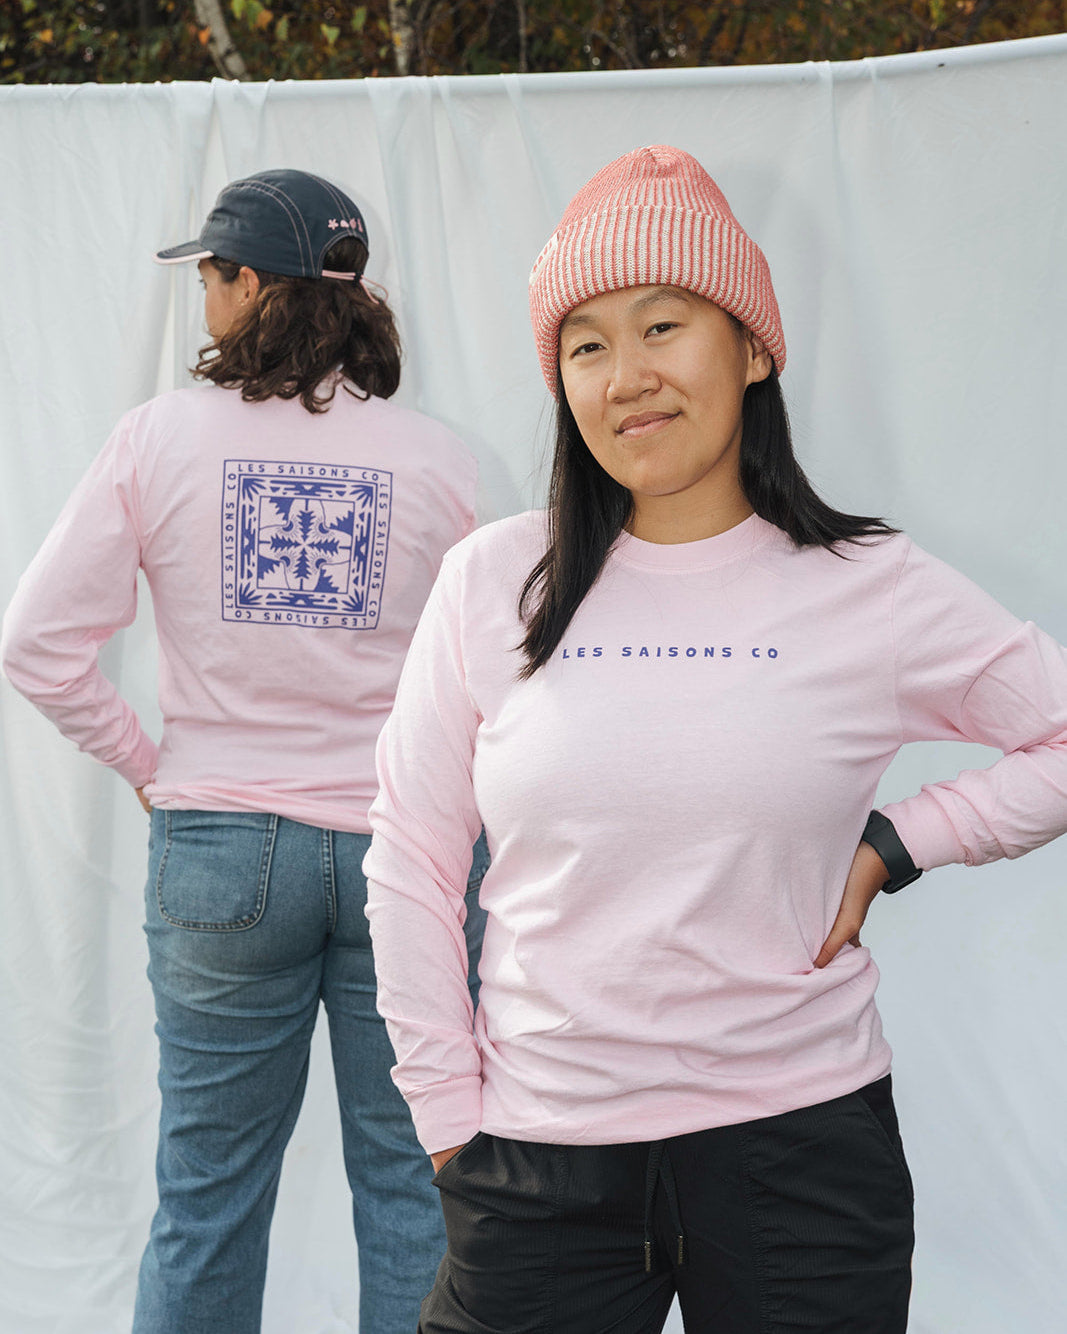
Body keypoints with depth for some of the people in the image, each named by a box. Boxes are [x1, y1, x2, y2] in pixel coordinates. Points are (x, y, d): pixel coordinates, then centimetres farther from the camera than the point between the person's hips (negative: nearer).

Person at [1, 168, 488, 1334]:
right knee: (412, 1188, 10)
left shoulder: (159, 436, -4)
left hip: (219, 847, 0)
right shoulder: (436, 458, -2)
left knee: (206, 1192, 13)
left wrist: (144, 762, 7)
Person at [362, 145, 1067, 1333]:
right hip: (543, 1158, 1)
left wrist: (895, 845, -4)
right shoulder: (493, 582, 0)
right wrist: (449, 1114, 3)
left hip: (800, 1138, 0)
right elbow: (410, 864, 5)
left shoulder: (872, 591, -2)